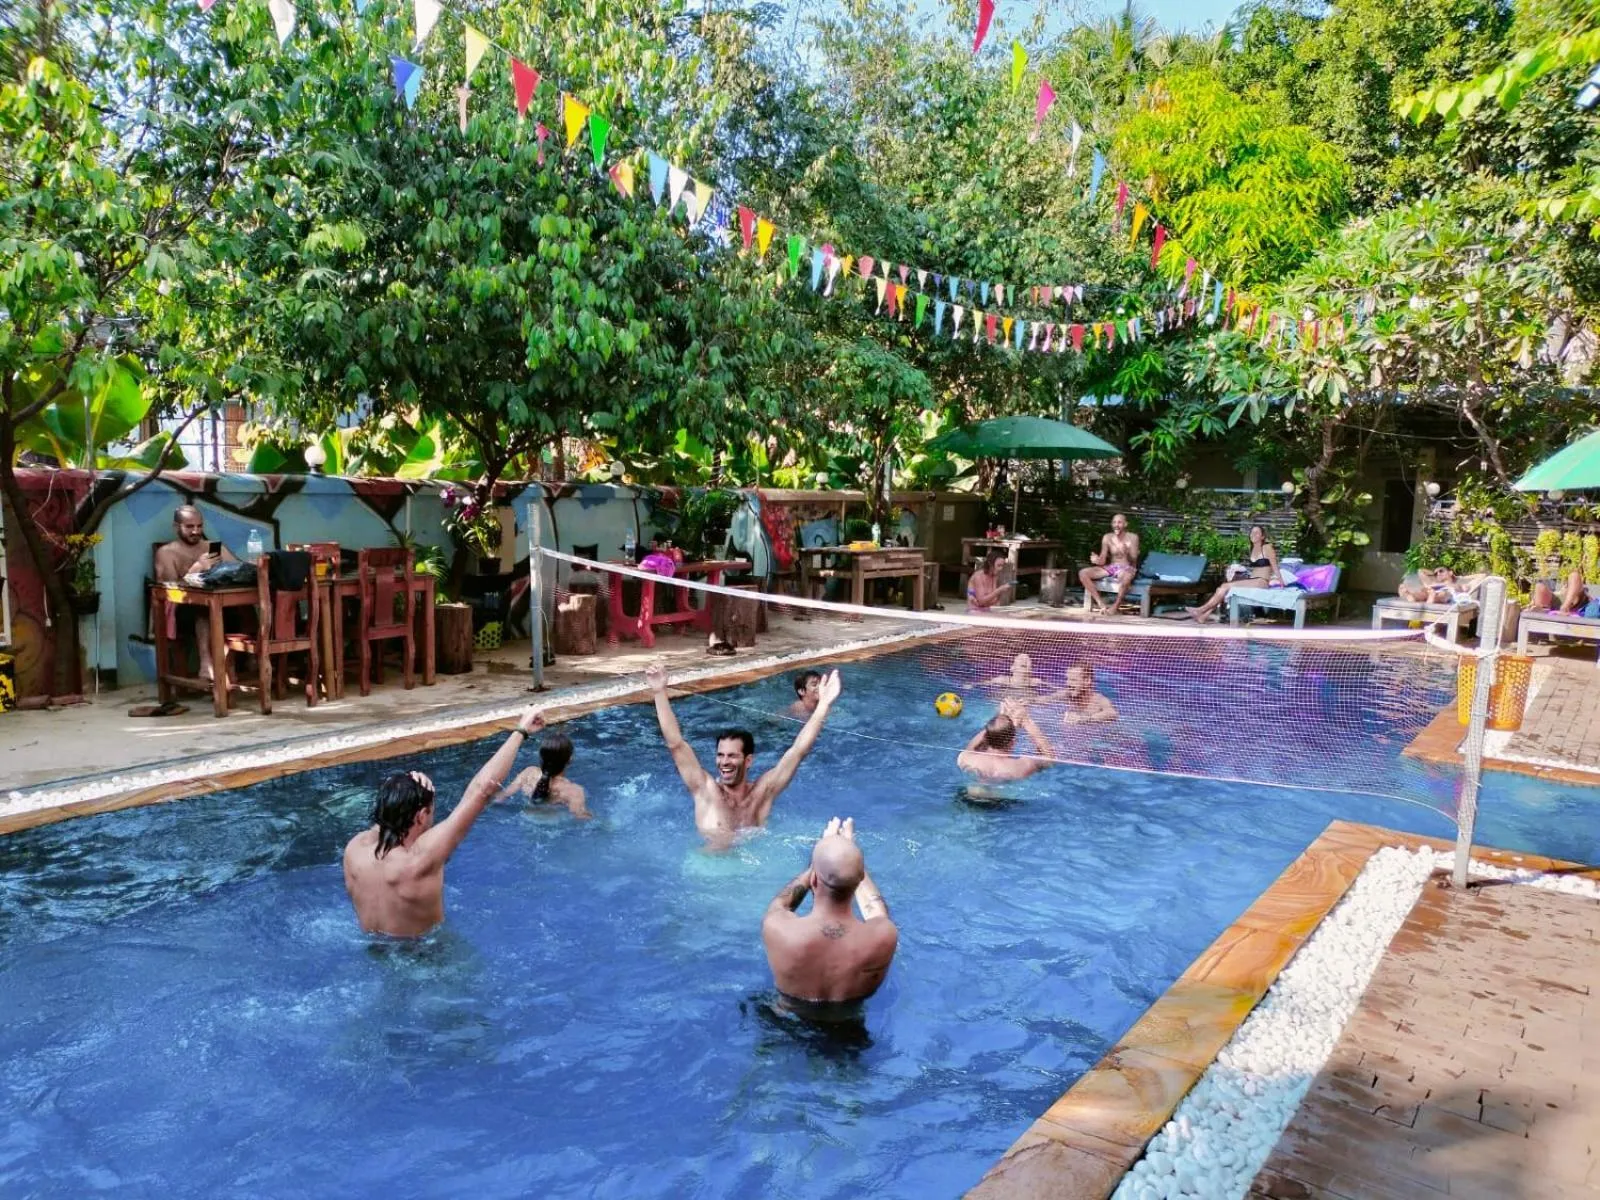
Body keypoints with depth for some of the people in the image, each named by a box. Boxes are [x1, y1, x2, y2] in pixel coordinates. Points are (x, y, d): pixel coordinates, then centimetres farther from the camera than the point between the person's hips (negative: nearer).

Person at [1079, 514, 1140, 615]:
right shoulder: (1107, 538, 2)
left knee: (1126, 577, -43)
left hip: (1127, 568, -4)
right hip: (1111, 567, 4)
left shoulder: (1133, 537, -5)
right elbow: (1103, 561, 0)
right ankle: (1101, 603, -22)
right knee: (1083, 573, -17)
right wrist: (1097, 560, -24)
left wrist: (1126, 552, -32)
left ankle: (1115, 606, -23)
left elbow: (1133, 560, -12)